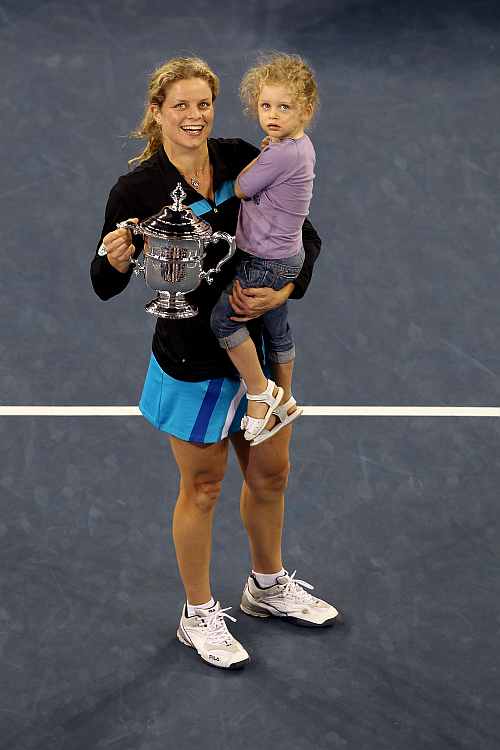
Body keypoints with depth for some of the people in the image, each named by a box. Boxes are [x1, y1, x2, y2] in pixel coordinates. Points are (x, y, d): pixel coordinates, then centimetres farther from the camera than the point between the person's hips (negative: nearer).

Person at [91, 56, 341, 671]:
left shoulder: (243, 161, -7)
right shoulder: (136, 190, -17)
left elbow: (305, 238, -1)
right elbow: (105, 286, -11)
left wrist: (283, 291, -17)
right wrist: (114, 259, -33)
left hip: (258, 344, 5)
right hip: (192, 360, -4)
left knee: (269, 474, 20)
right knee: (202, 487, 9)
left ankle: (268, 586, 45)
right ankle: (199, 616, 29)